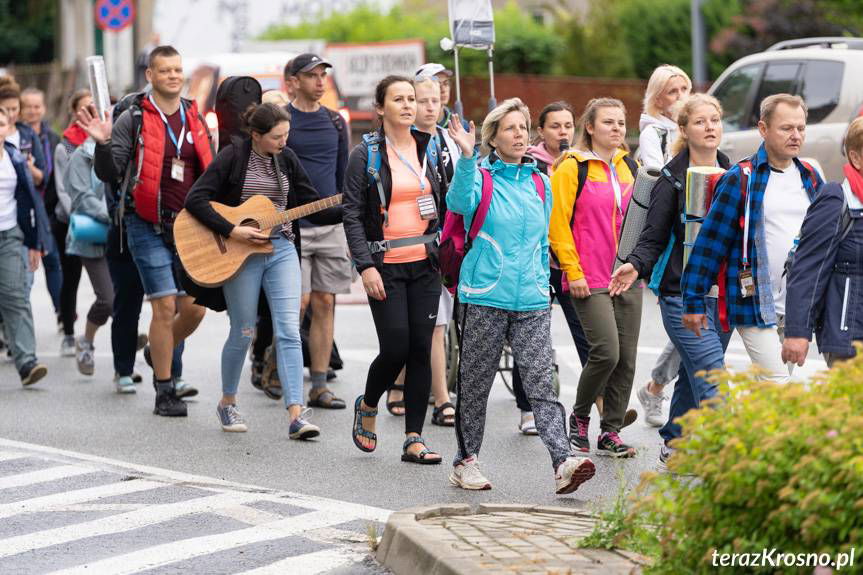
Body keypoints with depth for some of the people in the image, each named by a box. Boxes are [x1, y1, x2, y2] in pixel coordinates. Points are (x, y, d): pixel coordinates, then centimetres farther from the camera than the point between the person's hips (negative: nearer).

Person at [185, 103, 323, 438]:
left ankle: (296, 415, -16)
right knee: (243, 332, 4)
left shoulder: (286, 159, 7)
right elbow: (195, 200, -14)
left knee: (289, 330, -9)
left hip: (281, 249, 4)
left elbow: (311, 203, 12)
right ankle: (227, 403, 27)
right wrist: (232, 231, -21)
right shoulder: (233, 156, -8)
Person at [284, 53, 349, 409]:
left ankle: (319, 386, 6)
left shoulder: (335, 122, 13)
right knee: (299, 301, -10)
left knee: (325, 304, 3)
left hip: (331, 226, 5)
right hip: (291, 227, -5)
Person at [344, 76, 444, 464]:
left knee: (421, 349, 1)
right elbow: (352, 214, -6)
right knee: (396, 348, -8)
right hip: (386, 265, -4)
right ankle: (368, 406, 22)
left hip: (425, 263, 4)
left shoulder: (429, 150, 10)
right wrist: (366, 266, -14)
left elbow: (445, 205, 16)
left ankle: (414, 439, 6)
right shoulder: (366, 154, -3)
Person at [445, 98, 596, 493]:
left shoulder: (540, 184, 14)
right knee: (475, 383, 6)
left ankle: (562, 463, -18)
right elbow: (460, 203, -24)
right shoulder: (481, 177, 0)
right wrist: (466, 158, -36)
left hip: (532, 301, 3)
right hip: (485, 298, -3)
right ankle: (466, 462, 18)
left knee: (541, 382, -7)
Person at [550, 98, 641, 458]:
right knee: (607, 352, -15)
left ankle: (611, 433, 13)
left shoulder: (630, 167, 13)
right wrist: (572, 270, -12)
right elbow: (558, 222, -8)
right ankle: (579, 417, 8)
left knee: (626, 358, 3)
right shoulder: (571, 168, -5)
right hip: (590, 279, -6)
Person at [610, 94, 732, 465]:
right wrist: (635, 266, -24)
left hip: (724, 294, 6)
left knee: (694, 374, 14)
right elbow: (653, 238, -6)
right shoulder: (672, 180, -5)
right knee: (713, 377, -15)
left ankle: (673, 443, 31)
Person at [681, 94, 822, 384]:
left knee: (780, 380, 12)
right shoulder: (740, 179, -7)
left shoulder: (810, 178, 11)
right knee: (777, 385, -14)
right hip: (754, 305, -6)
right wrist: (694, 300, -8)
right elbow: (710, 241, -7)